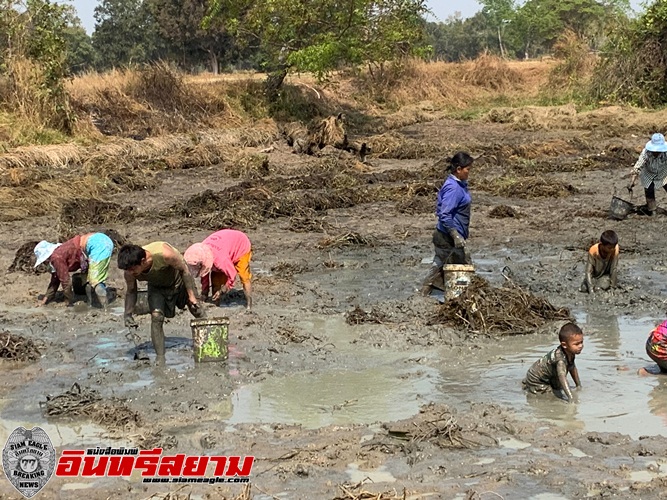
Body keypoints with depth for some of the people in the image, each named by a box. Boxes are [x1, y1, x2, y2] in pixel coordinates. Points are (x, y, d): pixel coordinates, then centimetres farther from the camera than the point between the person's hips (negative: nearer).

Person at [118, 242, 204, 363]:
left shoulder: (164, 254, -44)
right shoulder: (129, 272, -31)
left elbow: (184, 270, -26)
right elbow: (131, 291, -10)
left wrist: (191, 295, -21)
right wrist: (128, 314, -21)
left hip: (179, 280, -1)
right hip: (156, 287, 2)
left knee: (196, 310, 11)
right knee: (156, 317, -18)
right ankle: (160, 358, -11)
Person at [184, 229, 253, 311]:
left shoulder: (220, 259, -46)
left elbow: (232, 276, -33)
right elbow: (205, 275, -6)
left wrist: (222, 291, -24)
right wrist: (204, 293, -8)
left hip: (241, 246, -7)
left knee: (244, 277, -16)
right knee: (216, 278, 0)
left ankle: (249, 306, -10)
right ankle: (216, 304, 6)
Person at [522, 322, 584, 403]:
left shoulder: (571, 352, -13)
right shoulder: (560, 359, -42)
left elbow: (572, 368, 7)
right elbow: (562, 377, -53)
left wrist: (579, 385, 11)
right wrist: (570, 397, -62)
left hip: (550, 378, 9)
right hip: (535, 380, -9)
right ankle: (526, 385, 3)